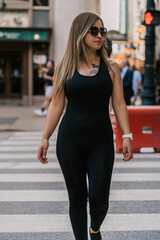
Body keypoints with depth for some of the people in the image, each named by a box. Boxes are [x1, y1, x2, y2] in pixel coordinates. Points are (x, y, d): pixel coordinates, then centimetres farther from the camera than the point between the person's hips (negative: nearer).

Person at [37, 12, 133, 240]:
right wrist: (45, 138, 0)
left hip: (101, 141, 0)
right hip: (70, 141, 0)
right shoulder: (65, 68, 2)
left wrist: (127, 136, -4)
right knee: (77, 196, 5)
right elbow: (56, 104, 3)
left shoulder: (111, 68, 5)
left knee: (99, 197, -3)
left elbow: (119, 104, 4)